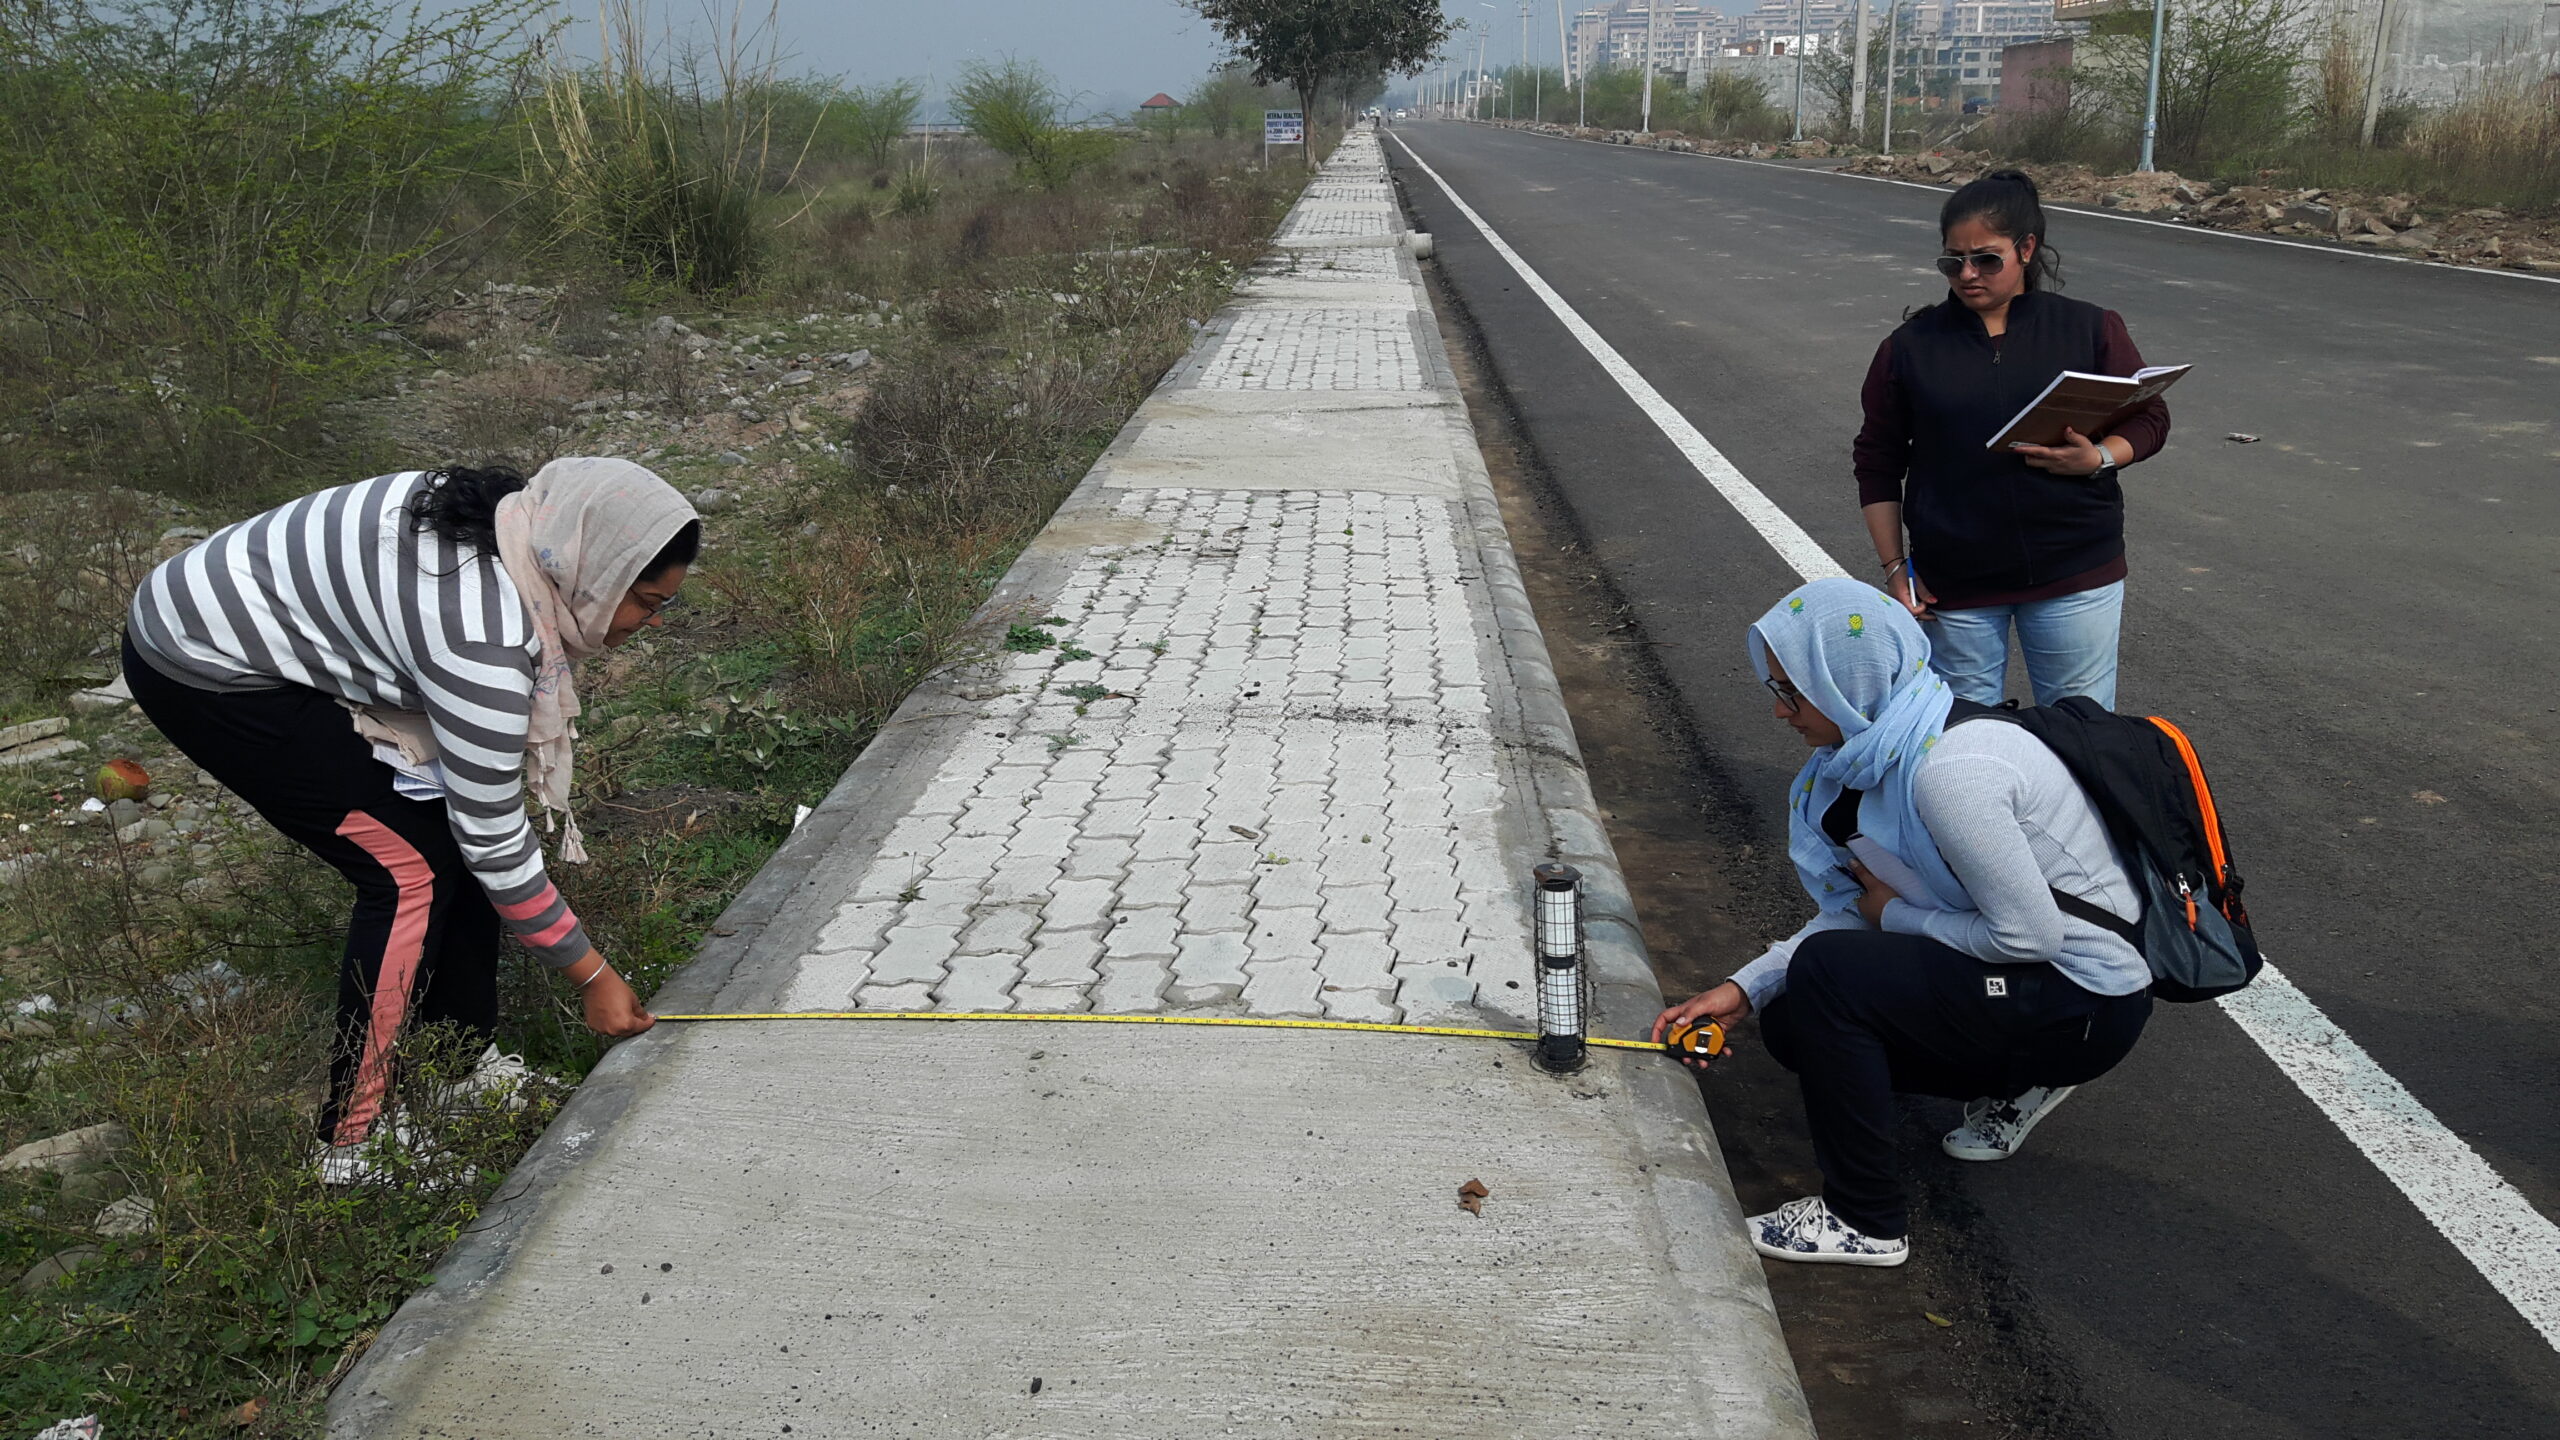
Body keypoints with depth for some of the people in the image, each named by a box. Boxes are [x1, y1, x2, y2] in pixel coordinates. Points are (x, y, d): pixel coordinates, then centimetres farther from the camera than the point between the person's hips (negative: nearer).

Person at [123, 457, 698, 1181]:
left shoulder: (511, 523, -8)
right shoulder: (482, 640, -32)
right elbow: (494, 839, -22)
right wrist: (592, 976, -13)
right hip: (205, 670, -9)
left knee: (448, 832, 5)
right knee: (411, 867, -10)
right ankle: (352, 1142, 0)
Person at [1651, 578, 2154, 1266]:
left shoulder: (1949, 769, -29)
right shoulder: (1875, 749, 1)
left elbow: (2029, 934, -27)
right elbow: (1853, 910, 6)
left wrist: (1898, 914, -12)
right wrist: (1744, 989, -4)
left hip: (2086, 1002, -9)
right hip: (2021, 974, 10)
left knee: (1826, 971, -23)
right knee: (1790, 1022, 7)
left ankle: (1865, 1221, -8)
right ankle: (2015, 1081, 19)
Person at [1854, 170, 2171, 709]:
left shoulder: (2091, 329, 2)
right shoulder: (1911, 346, 3)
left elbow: (2149, 417, 7)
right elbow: (1879, 463, 6)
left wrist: (2099, 458, -15)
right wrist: (1895, 567, 1)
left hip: (2075, 575, 0)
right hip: (1955, 582, 1)